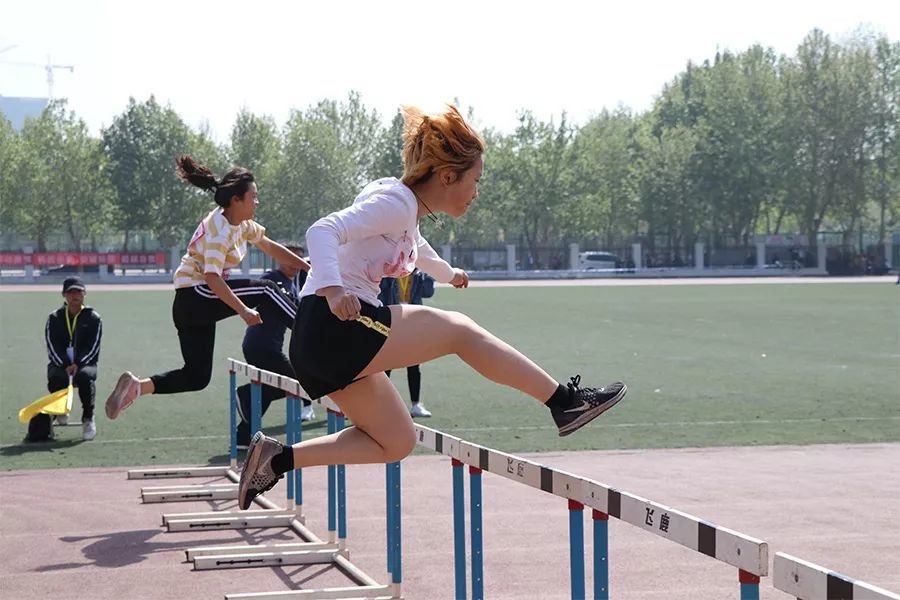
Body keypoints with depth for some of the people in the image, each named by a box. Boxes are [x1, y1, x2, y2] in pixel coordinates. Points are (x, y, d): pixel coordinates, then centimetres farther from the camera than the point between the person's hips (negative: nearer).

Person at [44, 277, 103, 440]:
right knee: (56, 378, -34)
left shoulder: (93, 318, 6)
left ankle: (88, 419, -25)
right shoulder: (54, 318, 8)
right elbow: (52, 347, -2)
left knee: (85, 376, -37)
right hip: (60, 363, 1)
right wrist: (66, 366, -18)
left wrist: (77, 364, -20)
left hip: (85, 363, -1)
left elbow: (93, 347, -3)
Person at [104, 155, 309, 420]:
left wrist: (308, 267, 20)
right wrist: (243, 311, -29)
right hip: (195, 296, -10)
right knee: (266, 290, -13)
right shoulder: (220, 231, -18)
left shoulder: (241, 223, 10)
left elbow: (271, 248, 21)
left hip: (189, 307, 10)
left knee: (197, 376, 7)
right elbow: (212, 278, -26)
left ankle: (136, 386, 2)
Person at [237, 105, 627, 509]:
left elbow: (415, 249, 42)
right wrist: (331, 289, -42)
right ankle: (563, 401, 0)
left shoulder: (407, 214, 18)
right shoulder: (396, 202, -11)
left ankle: (276, 457, 7)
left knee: (396, 442, 12)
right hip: (336, 326, -10)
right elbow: (323, 231, -24)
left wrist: (448, 274, 61)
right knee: (458, 331, -6)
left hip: (321, 346, 10)